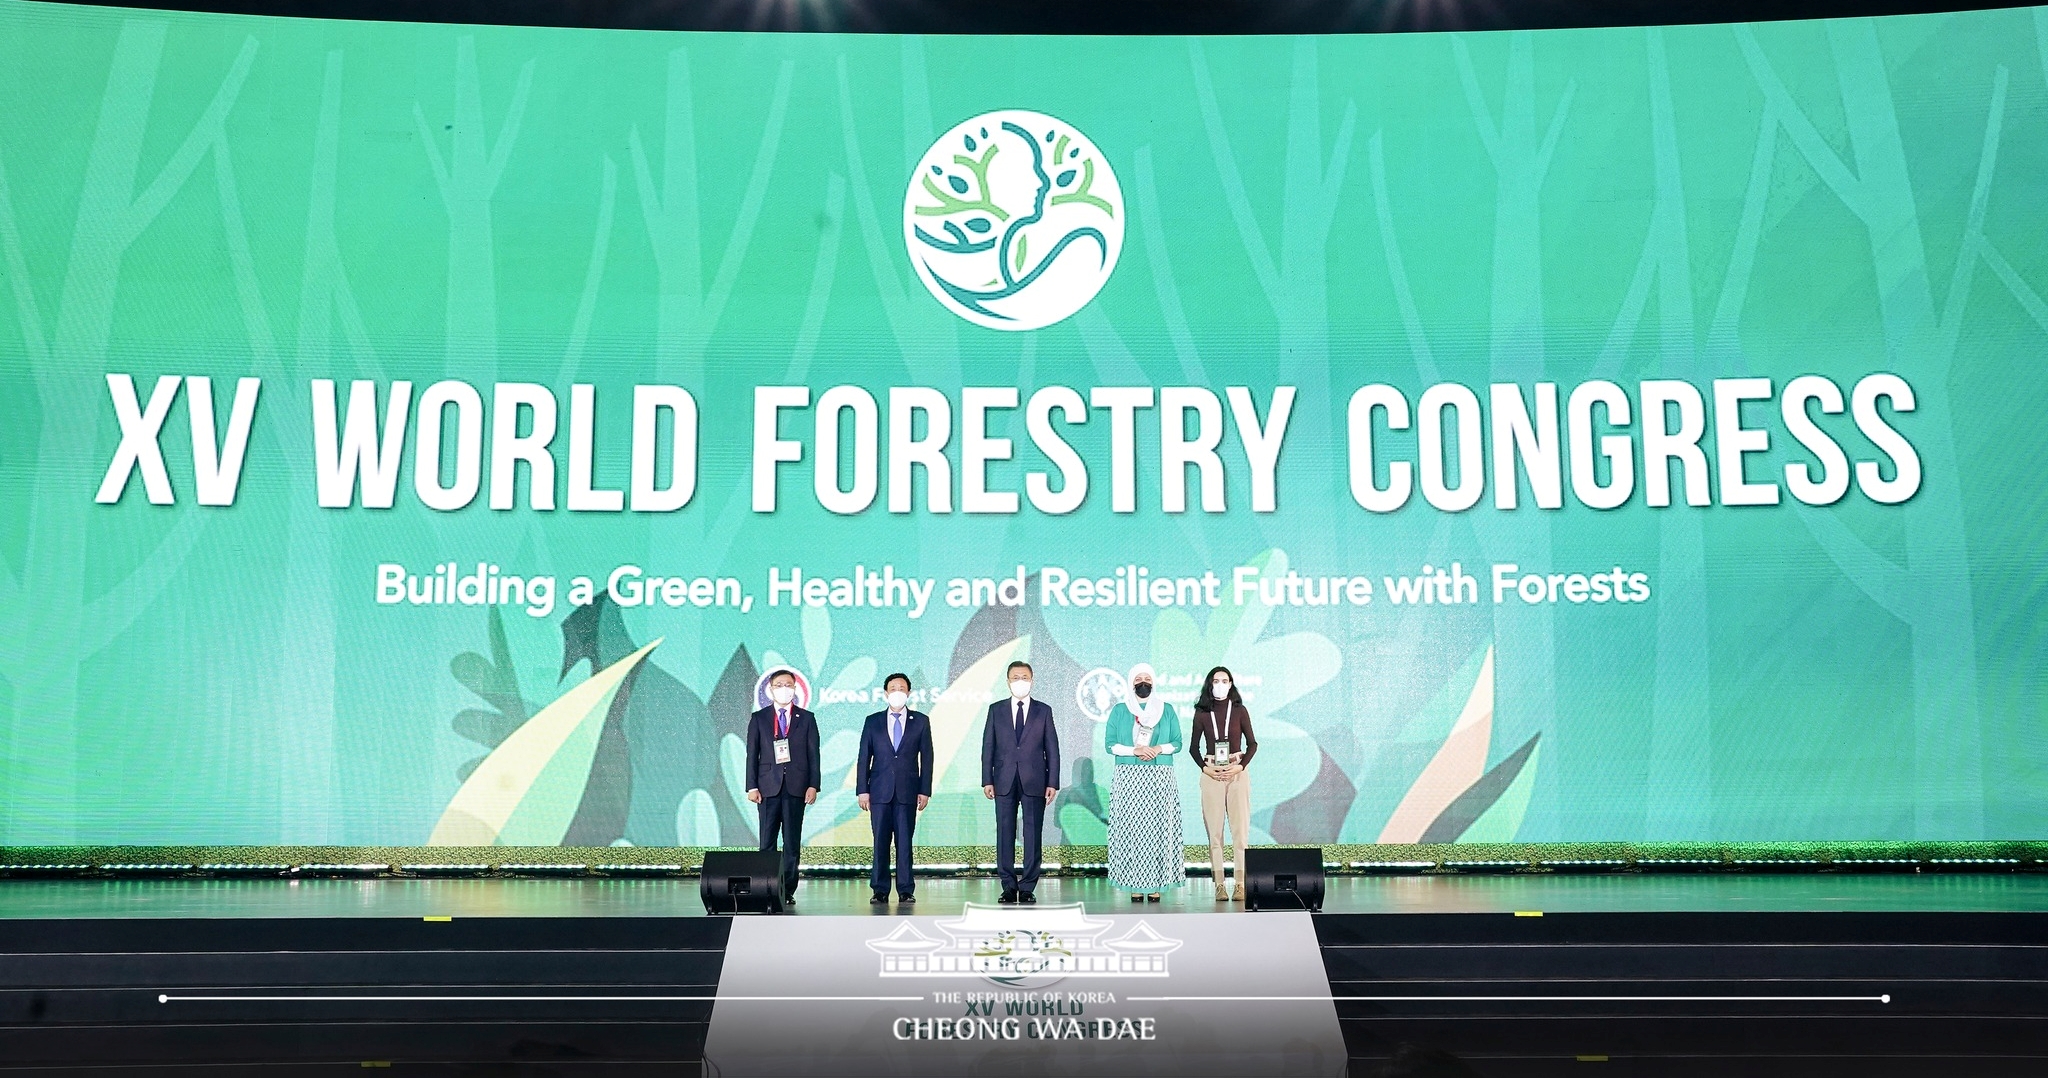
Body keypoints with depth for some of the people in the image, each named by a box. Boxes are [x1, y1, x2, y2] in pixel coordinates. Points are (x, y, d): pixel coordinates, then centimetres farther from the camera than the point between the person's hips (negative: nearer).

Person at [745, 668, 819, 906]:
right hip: (768, 786, 0)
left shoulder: (807, 718, 9)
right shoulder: (758, 718, 9)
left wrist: (813, 785, -3)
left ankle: (788, 891, 5)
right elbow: (752, 754, 6)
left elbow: (813, 754, 6)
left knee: (792, 842, 2)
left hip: (796, 787, 0)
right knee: (767, 841, 0)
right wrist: (752, 786, -3)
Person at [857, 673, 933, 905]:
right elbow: (863, 758, 8)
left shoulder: (921, 721, 8)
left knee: (905, 842, -1)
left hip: (907, 792, -1)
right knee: (880, 841, 1)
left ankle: (906, 890, 4)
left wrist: (924, 790, 0)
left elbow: (926, 757, 6)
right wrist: (862, 790, 0)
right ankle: (880, 891, 6)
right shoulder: (873, 721, 10)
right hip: (880, 791, 1)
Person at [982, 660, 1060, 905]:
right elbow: (988, 746, 8)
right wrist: (987, 780, -1)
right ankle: (1009, 887, 7)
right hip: (1004, 782, 1)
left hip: (1034, 782, -1)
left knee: (1033, 835, -1)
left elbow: (1052, 748, 5)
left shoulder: (1044, 710, 8)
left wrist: (1052, 783, -2)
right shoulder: (996, 709, 10)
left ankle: (1028, 887, 4)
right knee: (1005, 834, 1)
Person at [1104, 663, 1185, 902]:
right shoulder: (1119, 711, 10)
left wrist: (1158, 749, -12)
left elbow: (1177, 743, 8)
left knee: (1158, 828, -5)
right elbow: (1110, 744, 3)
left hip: (1160, 778, 1)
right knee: (1131, 828, -6)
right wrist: (1135, 750, -12)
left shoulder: (1166, 710, 12)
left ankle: (1156, 883, -3)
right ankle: (1134, 884, -4)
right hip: (1129, 777, 0)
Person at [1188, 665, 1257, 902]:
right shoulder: (1202, 713, 5)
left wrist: (1241, 766, -7)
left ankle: (1240, 884, -4)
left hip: (1237, 772, 0)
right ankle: (1219, 884, -1)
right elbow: (1193, 746, 9)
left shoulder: (1239, 710, 5)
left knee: (1240, 829, -4)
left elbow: (1252, 743, 6)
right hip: (1211, 773, 0)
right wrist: (1205, 767, -6)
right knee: (1214, 831, -2)